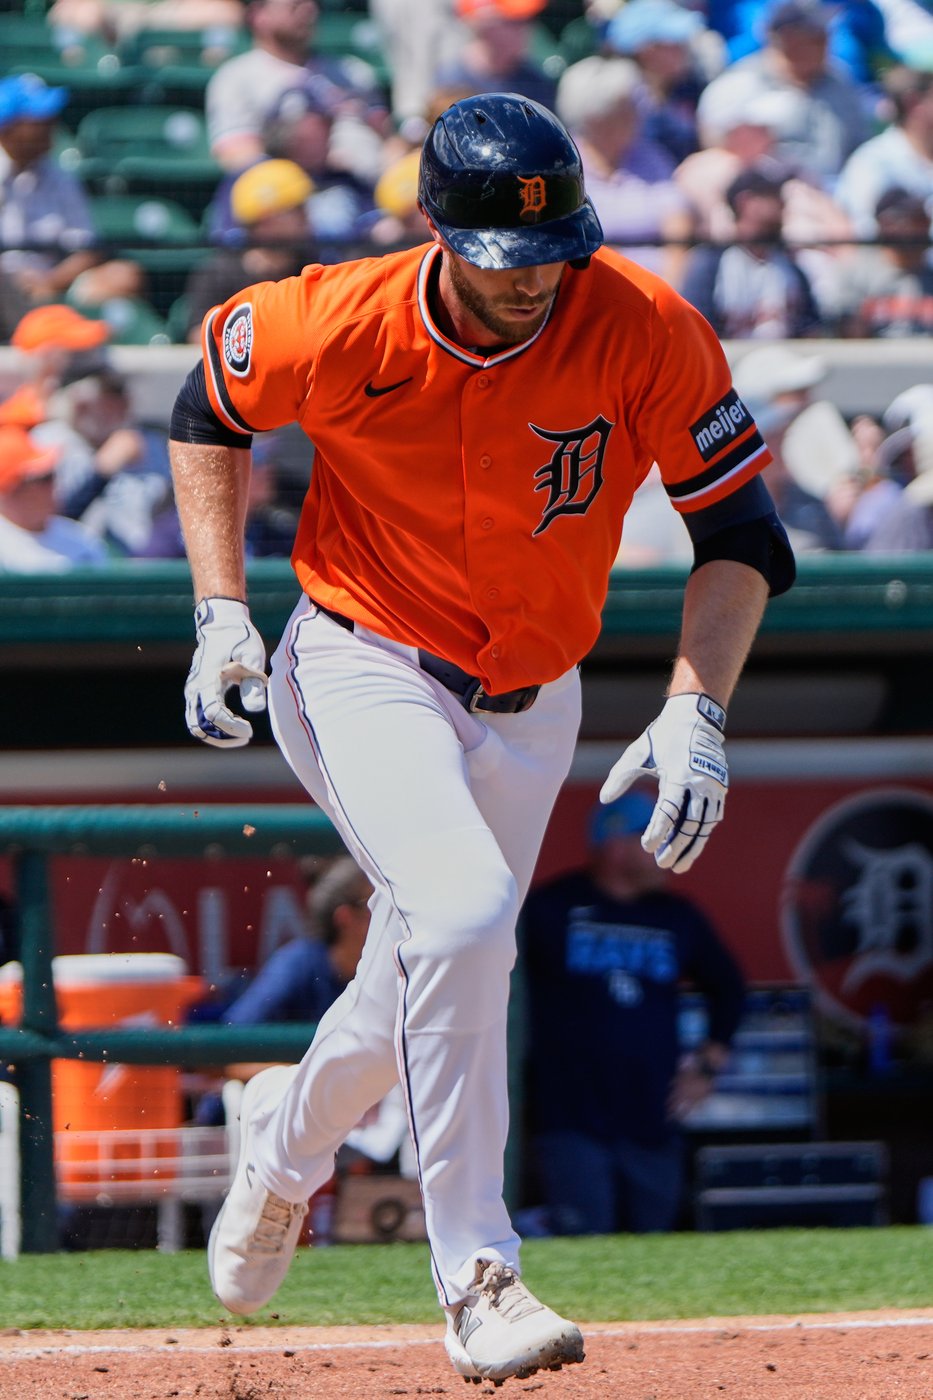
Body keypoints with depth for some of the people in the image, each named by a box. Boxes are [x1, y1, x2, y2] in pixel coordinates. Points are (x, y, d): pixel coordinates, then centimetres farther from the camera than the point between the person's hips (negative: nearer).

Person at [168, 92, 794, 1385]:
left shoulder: (648, 333, -20)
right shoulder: (339, 329, -20)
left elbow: (740, 534, -14)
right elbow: (208, 408, 2)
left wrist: (696, 713, -27)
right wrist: (222, 617, -5)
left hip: (528, 707, 4)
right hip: (362, 670, -3)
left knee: (429, 991, 15)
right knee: (460, 911, -29)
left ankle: (284, 1143, 50)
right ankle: (476, 1281, -24)